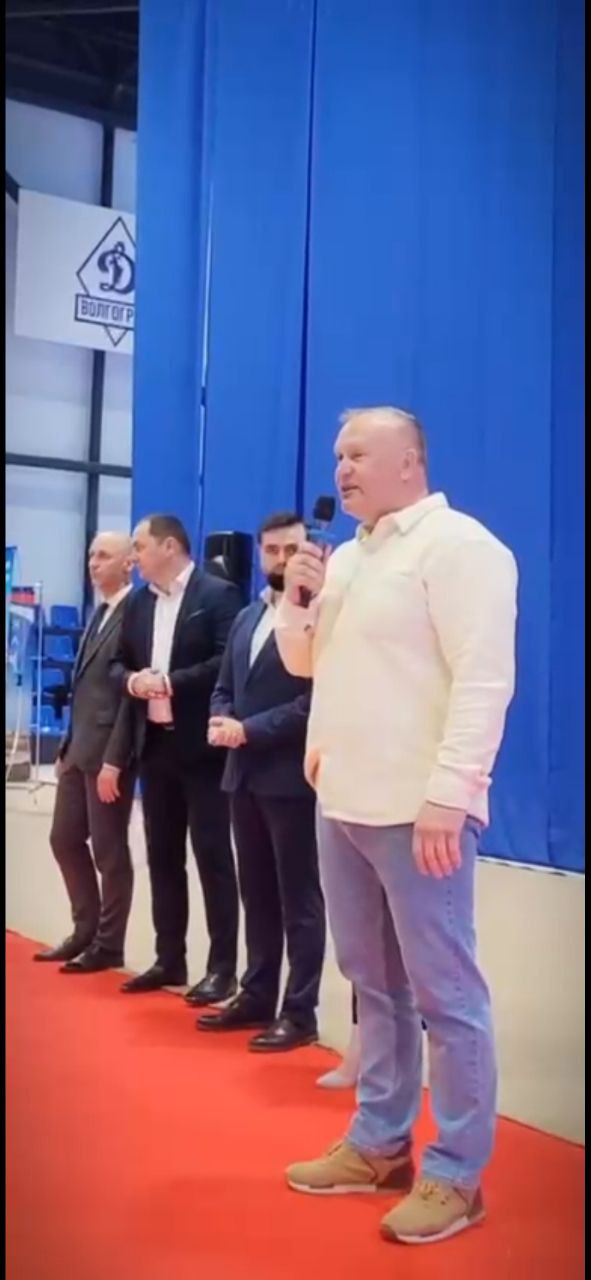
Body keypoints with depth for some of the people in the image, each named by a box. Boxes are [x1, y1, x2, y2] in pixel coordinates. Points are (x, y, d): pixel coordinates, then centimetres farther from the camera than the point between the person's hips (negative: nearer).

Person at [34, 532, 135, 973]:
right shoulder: (100, 614, 17)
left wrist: (114, 760, -20)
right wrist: (67, 747, 16)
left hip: (108, 752, -9)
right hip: (79, 747, 9)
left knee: (108, 850, 1)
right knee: (65, 839, 14)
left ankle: (108, 945, 13)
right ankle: (86, 931, 27)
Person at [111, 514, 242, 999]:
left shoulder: (218, 594, -7)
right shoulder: (140, 602, 14)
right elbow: (120, 663, 15)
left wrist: (171, 681, -20)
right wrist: (132, 680, -7)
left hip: (200, 745, -7)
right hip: (155, 744, 7)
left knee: (213, 857, -1)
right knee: (162, 857, 12)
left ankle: (223, 967, 7)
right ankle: (170, 959, 23)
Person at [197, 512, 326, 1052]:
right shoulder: (246, 618, 16)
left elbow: (316, 701, -19)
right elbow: (225, 687, 19)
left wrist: (249, 730, -17)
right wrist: (221, 719, -3)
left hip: (293, 777, -8)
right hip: (245, 775, 8)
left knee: (300, 899, 2)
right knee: (257, 895, 15)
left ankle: (300, 1012, 11)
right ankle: (257, 997, 26)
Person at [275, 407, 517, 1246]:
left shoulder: (457, 544, -9)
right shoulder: (347, 557, 17)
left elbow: (484, 678, -17)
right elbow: (303, 662, 23)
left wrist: (446, 795, -23)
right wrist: (297, 600, 3)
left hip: (416, 809, -8)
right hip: (341, 801, 8)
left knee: (443, 994, 0)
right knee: (373, 984, 15)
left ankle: (457, 1174, 10)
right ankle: (379, 1145, 27)